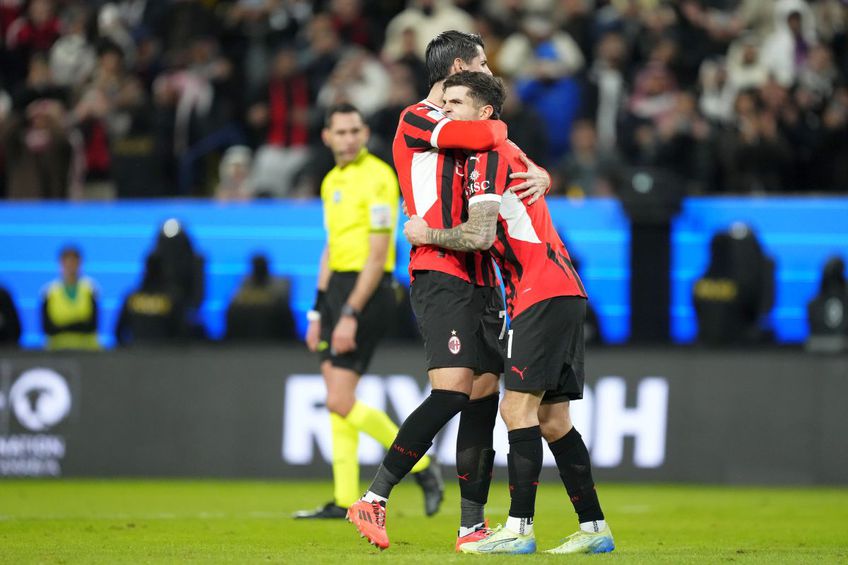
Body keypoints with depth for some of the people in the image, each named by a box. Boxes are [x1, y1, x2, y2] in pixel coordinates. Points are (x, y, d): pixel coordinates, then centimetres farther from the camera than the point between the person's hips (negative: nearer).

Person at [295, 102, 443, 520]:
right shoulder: (333, 181, 15)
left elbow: (377, 255, -17)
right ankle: (345, 501, 10)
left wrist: (350, 314, -21)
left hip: (367, 292, -9)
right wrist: (318, 313, 19)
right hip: (338, 288, 9)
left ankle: (421, 466, 0)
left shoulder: (376, 177, -13)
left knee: (340, 402, -12)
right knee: (337, 400, 7)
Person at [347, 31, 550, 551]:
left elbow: (513, 163, 21)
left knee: (485, 395, 3)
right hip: (440, 272, -9)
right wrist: (498, 128, 0)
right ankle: (374, 499, -16)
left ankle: (472, 525, 5)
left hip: (480, 277, 9)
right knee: (452, 391, -19)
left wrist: (539, 177, -1)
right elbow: (477, 136, -21)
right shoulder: (417, 120, -4)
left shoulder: (466, 126, 22)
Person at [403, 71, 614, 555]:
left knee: (518, 407, -13)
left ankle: (519, 529, -15)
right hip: (563, 295, 10)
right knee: (551, 420, 9)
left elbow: (480, 235, -17)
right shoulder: (508, 153, 21)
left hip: (544, 296, -10)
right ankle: (594, 529, 9)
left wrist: (427, 234, -3)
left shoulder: (488, 155, -9)